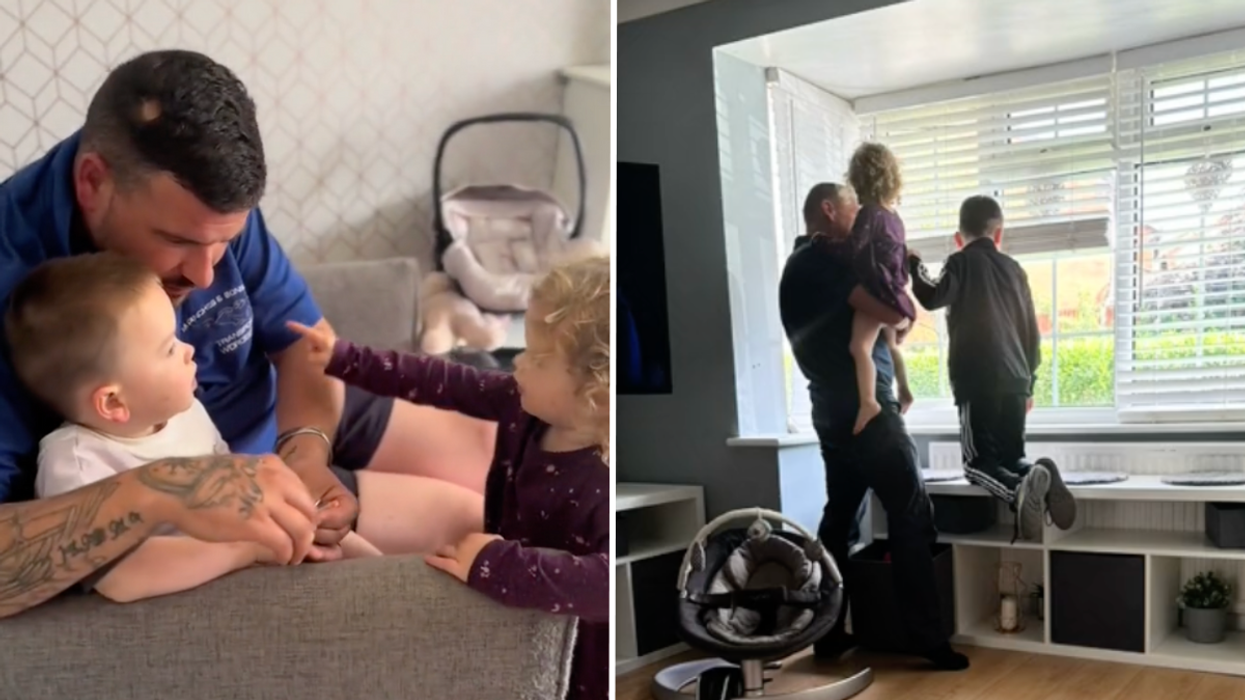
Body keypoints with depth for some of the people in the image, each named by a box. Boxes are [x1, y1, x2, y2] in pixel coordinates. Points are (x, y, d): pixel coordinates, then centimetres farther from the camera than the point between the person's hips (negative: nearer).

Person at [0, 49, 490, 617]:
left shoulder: (207, 207, -16)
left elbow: (301, 339, -5)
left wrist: (306, 448, -25)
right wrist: (155, 493, -53)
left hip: (290, 424, 6)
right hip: (198, 520, -5)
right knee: (473, 518, -8)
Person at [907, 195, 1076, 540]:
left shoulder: (961, 262, 2)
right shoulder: (1014, 268, 18)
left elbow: (934, 298, -16)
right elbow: (1032, 332, 20)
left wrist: (914, 265, 0)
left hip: (977, 381, -5)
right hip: (1015, 381, 5)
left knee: (979, 461, -3)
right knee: (1011, 457, 13)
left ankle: (1019, 488, -34)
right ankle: (1040, 475, -20)